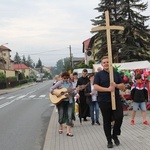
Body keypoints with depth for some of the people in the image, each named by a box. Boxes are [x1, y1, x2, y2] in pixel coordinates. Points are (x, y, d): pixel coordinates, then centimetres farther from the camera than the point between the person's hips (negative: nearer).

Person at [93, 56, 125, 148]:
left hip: (116, 100, 2)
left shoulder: (116, 73, 11)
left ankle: (115, 135, 14)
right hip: (104, 101, -2)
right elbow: (95, 87, -11)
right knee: (107, 121, 5)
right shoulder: (98, 75, 2)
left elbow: (123, 86, 9)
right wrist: (108, 89, -21)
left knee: (119, 117, -12)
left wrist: (116, 85, -12)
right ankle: (109, 141, 17)